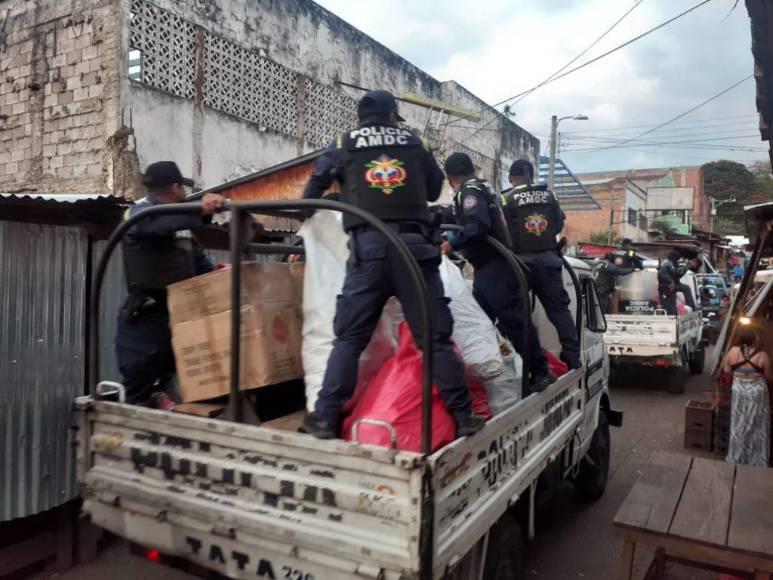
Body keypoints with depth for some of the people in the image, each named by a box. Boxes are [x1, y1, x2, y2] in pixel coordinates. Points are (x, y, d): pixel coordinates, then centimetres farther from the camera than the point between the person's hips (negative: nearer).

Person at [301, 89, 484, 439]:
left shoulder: (343, 144, 14)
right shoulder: (416, 143, 18)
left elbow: (313, 191, 18)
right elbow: (435, 189, 27)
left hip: (368, 247, -1)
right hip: (414, 246, 1)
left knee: (349, 338, 5)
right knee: (436, 336, 5)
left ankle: (326, 418, 3)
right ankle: (462, 416, 7)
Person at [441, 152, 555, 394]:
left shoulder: (469, 192, -11)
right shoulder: (481, 189, 19)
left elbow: (478, 225, -26)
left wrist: (453, 244, -21)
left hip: (494, 267, -10)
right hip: (492, 266, 10)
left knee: (513, 320, -10)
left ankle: (540, 373, -5)